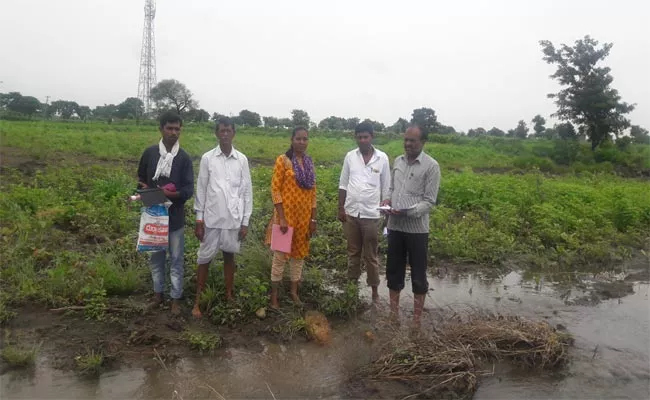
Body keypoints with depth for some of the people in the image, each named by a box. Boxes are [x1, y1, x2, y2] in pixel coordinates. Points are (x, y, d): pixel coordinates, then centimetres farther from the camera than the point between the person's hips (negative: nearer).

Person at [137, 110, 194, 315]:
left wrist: (173, 194, -25)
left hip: (175, 216, -2)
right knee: (156, 257, 15)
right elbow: (140, 179, 12)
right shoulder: (150, 153, 0)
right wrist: (144, 187, -10)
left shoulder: (184, 158, -5)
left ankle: (176, 298, 18)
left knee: (176, 259, 6)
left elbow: (189, 189, -7)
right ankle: (158, 293, 31)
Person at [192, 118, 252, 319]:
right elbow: (201, 190, 0)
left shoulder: (242, 159, 1)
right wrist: (199, 219, -2)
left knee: (229, 257, 14)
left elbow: (247, 191, 3)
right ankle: (197, 301, 16)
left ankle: (229, 296, 27)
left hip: (233, 219, 1)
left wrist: (245, 221, 2)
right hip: (212, 219, -1)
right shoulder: (207, 158, -2)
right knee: (205, 259, 6)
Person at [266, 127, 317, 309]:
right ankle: (274, 295, 13)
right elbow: (275, 189, -11)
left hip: (304, 216, 5)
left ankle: (294, 291, 26)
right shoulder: (283, 160, -7)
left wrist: (313, 218, 7)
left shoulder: (309, 162, 9)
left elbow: (313, 192, 11)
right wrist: (281, 218, -16)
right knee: (280, 254, 1)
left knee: (300, 253, 12)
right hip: (286, 214, -5)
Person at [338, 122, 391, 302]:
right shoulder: (350, 156, 1)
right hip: (351, 213, 2)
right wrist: (340, 208, 2)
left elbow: (386, 188, 1)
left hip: (371, 214, -2)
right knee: (353, 252, 14)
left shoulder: (382, 158, -4)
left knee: (371, 255, 7)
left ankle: (374, 289, 19)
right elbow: (343, 184, 6)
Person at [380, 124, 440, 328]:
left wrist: (407, 212, -25)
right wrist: (388, 200, -3)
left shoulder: (431, 166, -8)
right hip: (395, 227, 5)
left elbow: (429, 201, -11)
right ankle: (394, 313, 29)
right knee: (393, 271, 14)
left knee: (418, 275, 7)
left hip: (417, 229, -5)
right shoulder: (398, 161, 8)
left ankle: (416, 319, 20)